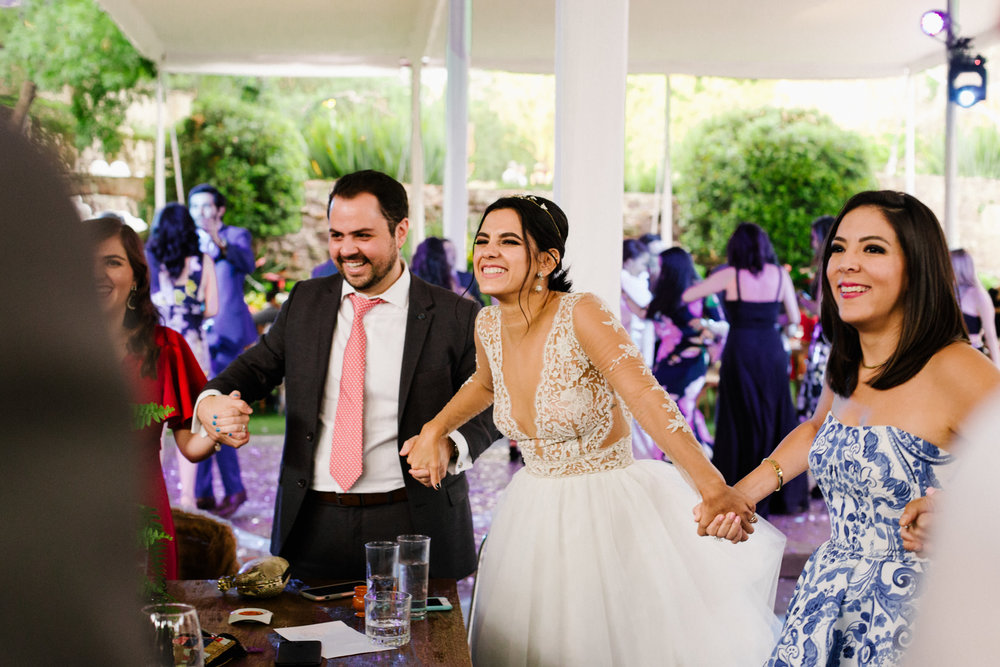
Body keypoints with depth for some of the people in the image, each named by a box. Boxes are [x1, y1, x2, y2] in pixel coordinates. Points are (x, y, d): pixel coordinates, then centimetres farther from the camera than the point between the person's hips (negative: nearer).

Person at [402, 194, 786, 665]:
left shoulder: (582, 315, -21)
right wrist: (434, 430, 8)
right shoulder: (488, 325, -2)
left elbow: (647, 400, -32)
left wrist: (714, 489, -42)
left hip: (610, 512, -6)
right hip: (536, 515, 6)